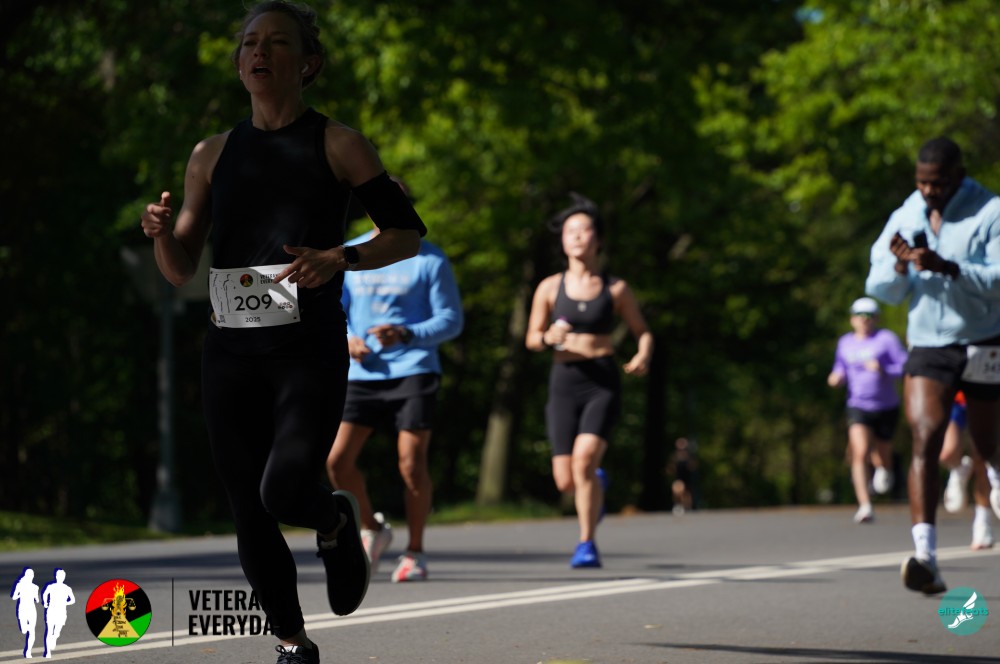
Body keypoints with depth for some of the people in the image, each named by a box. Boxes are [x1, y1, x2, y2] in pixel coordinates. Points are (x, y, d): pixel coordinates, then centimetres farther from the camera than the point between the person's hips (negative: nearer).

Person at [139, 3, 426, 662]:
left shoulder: (336, 145, 3)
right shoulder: (214, 155, 13)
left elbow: (408, 234, 4)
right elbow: (180, 269, 14)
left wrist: (339, 259, -14)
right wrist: (161, 232, -9)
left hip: (310, 351, -4)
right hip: (232, 353, 4)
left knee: (285, 491, -22)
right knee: (249, 515, 2)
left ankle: (337, 522, 14)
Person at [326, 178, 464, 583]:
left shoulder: (430, 260, 0)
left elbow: (452, 320, -1)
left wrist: (405, 334, -17)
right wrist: (347, 339, -8)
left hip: (413, 371, -3)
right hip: (363, 374, 3)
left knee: (411, 464, -7)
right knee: (336, 459, -7)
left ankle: (415, 552, 10)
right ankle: (372, 529, 19)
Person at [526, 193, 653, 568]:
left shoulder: (615, 289, 3)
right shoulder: (550, 288, 3)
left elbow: (643, 332, 12)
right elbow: (531, 339, 9)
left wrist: (643, 357, -10)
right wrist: (549, 338, -14)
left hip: (603, 383, -2)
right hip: (564, 383, 2)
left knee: (584, 459, -25)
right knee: (565, 482, -1)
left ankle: (587, 544, -13)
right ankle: (596, 486, 37)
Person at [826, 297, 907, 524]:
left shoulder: (887, 339, -5)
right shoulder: (845, 343, 8)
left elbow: (905, 367, -10)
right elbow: (840, 370, 22)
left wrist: (884, 370, -27)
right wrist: (836, 379, -1)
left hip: (886, 406, -1)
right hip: (858, 406, 1)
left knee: (882, 454, 16)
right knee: (860, 453, -20)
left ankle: (885, 470, 56)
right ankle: (865, 507, -23)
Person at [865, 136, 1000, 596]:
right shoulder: (905, 219, 6)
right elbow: (880, 290, 6)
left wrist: (948, 268, -31)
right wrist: (899, 267, -15)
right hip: (927, 347, 2)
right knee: (924, 441, -17)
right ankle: (925, 557, -27)